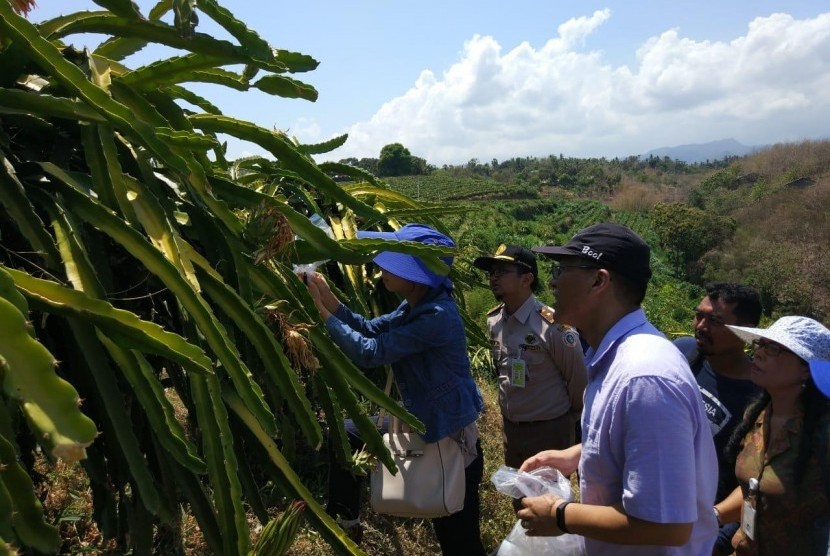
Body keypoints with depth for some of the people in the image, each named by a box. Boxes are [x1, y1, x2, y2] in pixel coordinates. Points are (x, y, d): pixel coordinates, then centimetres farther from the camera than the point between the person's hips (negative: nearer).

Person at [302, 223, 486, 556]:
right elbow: (370, 328, 5)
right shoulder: (416, 306, -2)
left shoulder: (437, 317, -30)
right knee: (345, 434, 16)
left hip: (449, 435, -9)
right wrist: (328, 296, -7)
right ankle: (345, 518, 34)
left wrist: (322, 312, -21)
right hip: (419, 421, 9)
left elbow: (370, 352, -27)